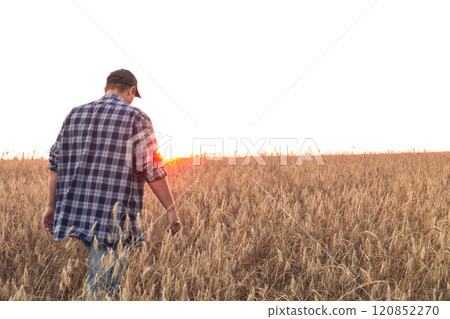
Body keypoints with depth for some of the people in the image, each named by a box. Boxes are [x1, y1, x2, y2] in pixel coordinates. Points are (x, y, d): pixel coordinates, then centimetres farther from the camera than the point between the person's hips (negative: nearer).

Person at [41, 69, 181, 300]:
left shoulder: (75, 115, 12)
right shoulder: (136, 118, -5)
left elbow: (56, 163, 11)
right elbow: (152, 170, -9)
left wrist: (52, 206, 17)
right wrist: (171, 209, -2)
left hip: (77, 212, 6)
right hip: (115, 219, -6)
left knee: (102, 270, 25)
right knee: (104, 283, -1)